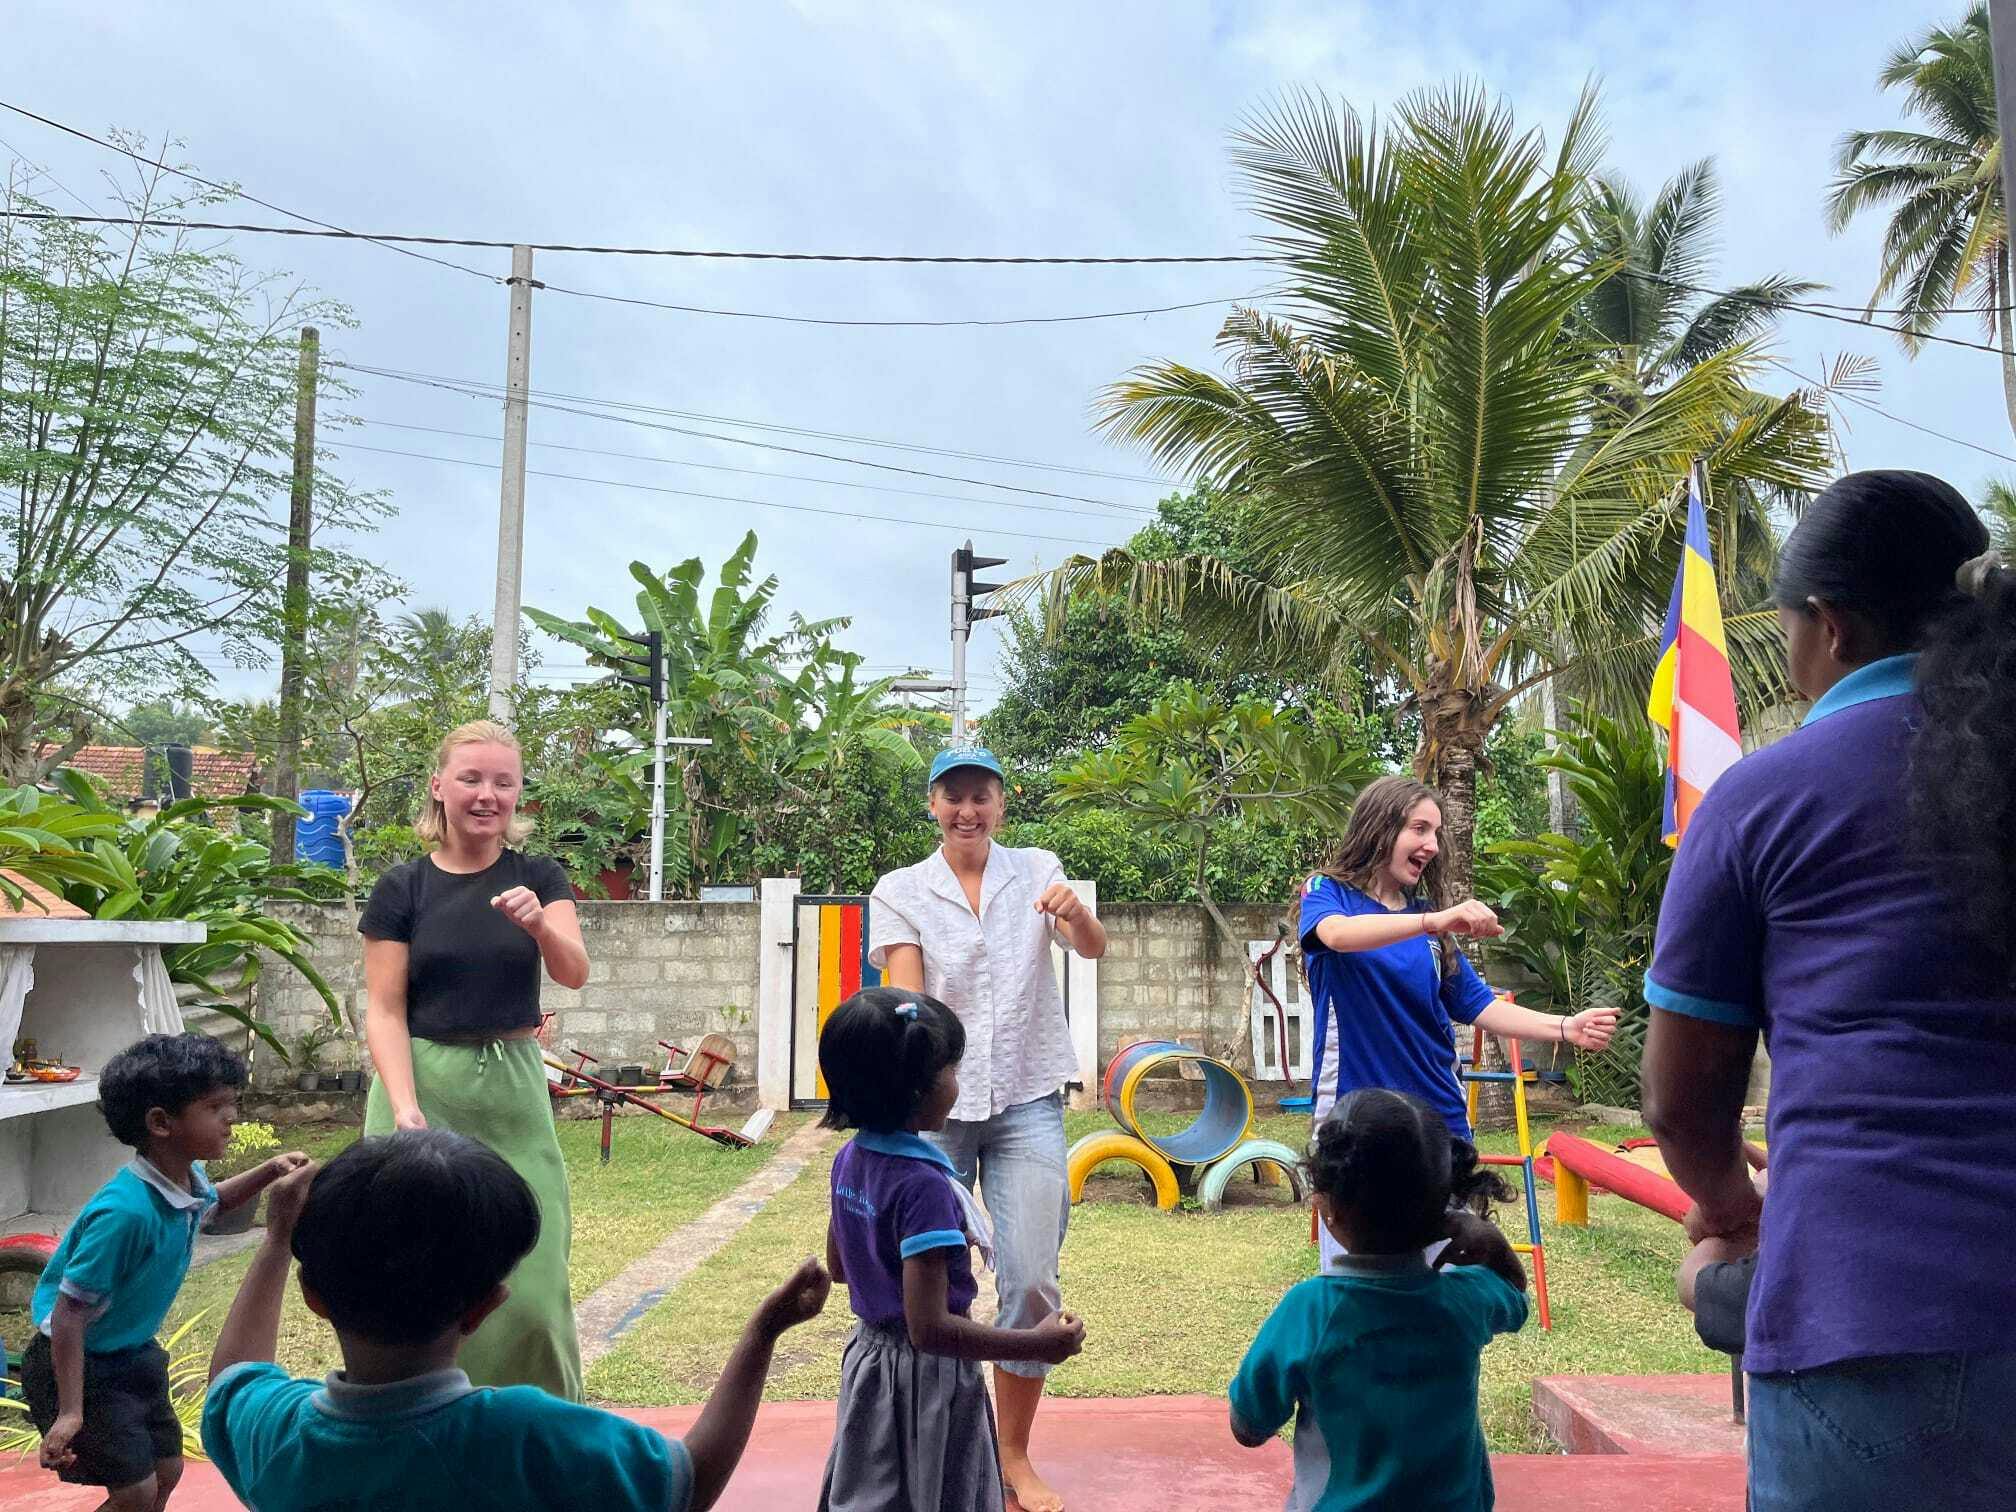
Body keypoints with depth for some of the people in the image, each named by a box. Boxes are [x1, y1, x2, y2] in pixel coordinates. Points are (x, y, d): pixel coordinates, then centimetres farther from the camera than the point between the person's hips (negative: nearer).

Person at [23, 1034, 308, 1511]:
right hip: (79, 1363, -8)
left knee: (167, 1471, 16)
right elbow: (69, 1311, -28)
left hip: (135, 1353, 9)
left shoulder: (188, 1177, -9)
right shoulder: (125, 1211, -35)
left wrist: (268, 1171, 0)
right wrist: (69, 1411, -26)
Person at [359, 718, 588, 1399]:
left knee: (531, 1285, 2)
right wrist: (405, 1108, -17)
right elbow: (385, 1010, -3)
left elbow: (574, 972, -10)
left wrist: (539, 923, -31)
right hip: (425, 1083, -1)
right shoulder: (402, 889, 0)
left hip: (513, 1087, 1)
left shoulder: (539, 878, 4)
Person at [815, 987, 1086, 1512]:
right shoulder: (923, 1184, -29)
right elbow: (930, 1328, -29)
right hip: (925, 1376, -7)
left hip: (869, 1358, 7)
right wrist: (1037, 1344, -22)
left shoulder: (850, 1159, -4)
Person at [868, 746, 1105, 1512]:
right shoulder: (901, 891, 0)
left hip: (1027, 1101, 0)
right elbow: (905, 995, -10)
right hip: (938, 1103, 0)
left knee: (1031, 1281, 1)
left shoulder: (1036, 872, 2)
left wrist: (1076, 912, -36)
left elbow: (1094, 948, -12)